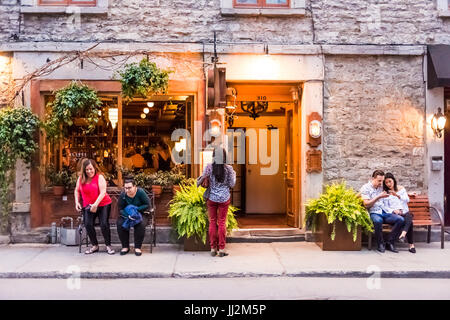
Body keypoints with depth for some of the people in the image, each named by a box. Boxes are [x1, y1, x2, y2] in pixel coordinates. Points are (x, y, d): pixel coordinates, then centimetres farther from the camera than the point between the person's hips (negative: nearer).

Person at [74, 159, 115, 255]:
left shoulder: (99, 177, -9)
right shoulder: (81, 178, 5)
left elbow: (103, 192, -17)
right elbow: (77, 191, 18)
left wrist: (95, 204, -25)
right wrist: (77, 202, 3)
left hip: (103, 204, -4)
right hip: (88, 206, 4)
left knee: (104, 224, -13)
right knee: (88, 224, -13)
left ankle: (108, 245, 4)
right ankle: (95, 245, 6)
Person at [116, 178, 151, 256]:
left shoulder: (140, 192, -15)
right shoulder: (122, 195, -9)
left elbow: (147, 205, -10)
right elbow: (120, 209, -5)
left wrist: (136, 208, -23)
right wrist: (127, 215, -25)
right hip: (126, 214, 2)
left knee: (141, 224, -34)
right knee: (120, 223, -27)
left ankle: (137, 247, -18)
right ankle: (125, 247, -11)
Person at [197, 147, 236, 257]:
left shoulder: (209, 167, -7)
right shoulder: (228, 168, -7)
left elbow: (200, 182, -4)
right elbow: (231, 184, -1)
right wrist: (234, 174, 14)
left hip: (212, 198, 0)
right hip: (224, 198, 0)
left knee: (212, 222, 9)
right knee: (222, 222, 6)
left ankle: (213, 248, 12)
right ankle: (221, 249, 8)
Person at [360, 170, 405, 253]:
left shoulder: (381, 187, 17)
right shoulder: (365, 188, -1)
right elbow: (366, 205, -9)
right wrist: (378, 197, -15)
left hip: (384, 212, 6)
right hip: (373, 213, -6)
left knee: (400, 219, -18)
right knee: (378, 220, -39)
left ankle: (390, 243, -10)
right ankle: (380, 244, -18)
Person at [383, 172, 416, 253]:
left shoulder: (401, 189, 14)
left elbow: (407, 200, -1)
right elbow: (386, 207, 3)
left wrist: (398, 195, -19)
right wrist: (393, 211, -18)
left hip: (405, 212, 2)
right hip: (394, 214, -2)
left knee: (408, 218, -37)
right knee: (409, 222, -34)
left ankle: (403, 234, -60)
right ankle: (411, 245, -40)